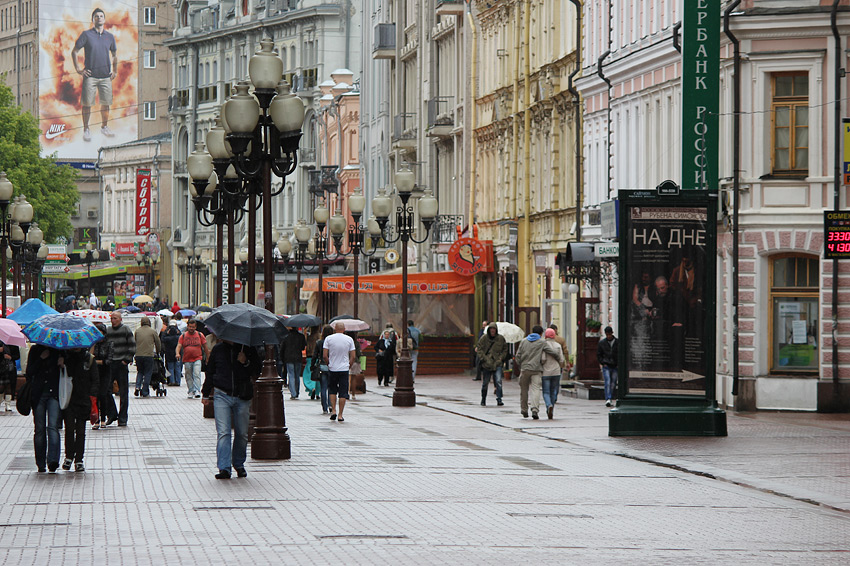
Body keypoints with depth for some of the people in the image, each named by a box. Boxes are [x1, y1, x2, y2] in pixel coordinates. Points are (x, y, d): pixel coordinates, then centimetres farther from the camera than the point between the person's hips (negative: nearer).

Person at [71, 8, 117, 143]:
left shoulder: (110, 37, 12)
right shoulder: (86, 35, 1)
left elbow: (114, 54, 26)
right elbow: (74, 52, 3)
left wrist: (115, 71, 17)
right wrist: (78, 69, -4)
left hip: (106, 76, 3)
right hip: (90, 75, -3)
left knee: (106, 103, 6)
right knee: (87, 103, -3)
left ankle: (104, 127, 20)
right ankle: (86, 129, 5)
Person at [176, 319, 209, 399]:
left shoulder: (200, 335, 8)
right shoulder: (183, 336, 8)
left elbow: (205, 347, 13)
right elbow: (179, 346, 0)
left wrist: (208, 358, 14)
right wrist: (177, 353, -21)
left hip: (197, 359, -2)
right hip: (187, 360, 2)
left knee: (197, 375, -16)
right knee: (189, 377, 5)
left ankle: (197, 391, -22)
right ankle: (191, 391, 14)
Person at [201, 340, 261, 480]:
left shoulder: (248, 349, 3)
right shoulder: (218, 349, 6)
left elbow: (257, 371, 5)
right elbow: (210, 372, 16)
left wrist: (246, 362, -14)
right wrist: (206, 394, 18)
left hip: (242, 398, 0)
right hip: (222, 396, 0)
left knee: (241, 434, 8)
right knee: (223, 432, -10)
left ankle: (239, 464, 26)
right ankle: (224, 468, -14)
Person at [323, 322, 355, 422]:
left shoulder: (328, 339, -3)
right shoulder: (349, 339, 0)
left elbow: (324, 356, -6)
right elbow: (353, 356, -2)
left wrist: (329, 364, 10)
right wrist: (349, 365, 11)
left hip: (332, 369, 0)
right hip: (344, 369, 0)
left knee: (332, 390, 18)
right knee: (343, 393, 3)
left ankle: (333, 410, 7)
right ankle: (340, 415, 2)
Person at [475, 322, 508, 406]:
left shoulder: (501, 338, 5)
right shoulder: (484, 338, -1)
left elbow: (505, 349, 18)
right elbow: (479, 349, 2)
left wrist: (501, 358, 4)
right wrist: (483, 358, -9)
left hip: (497, 364, 0)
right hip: (486, 364, 0)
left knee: (498, 381, -15)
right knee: (485, 383, 9)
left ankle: (499, 399, -14)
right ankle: (483, 399, 25)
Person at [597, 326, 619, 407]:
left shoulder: (617, 342, 3)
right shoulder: (602, 342, 4)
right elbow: (598, 354, 10)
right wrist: (603, 363, -2)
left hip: (615, 367, 1)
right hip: (606, 366, -1)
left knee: (613, 384, 3)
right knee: (607, 382, -15)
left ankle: (611, 399, 14)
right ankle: (608, 399, -22)